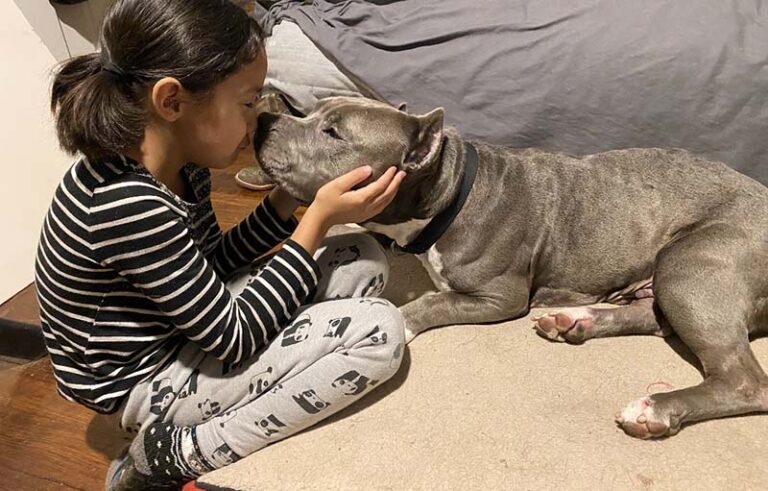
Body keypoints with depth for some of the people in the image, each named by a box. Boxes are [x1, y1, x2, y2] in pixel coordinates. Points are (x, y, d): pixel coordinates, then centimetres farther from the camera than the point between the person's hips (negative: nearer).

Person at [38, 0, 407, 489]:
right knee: (380, 330, -21)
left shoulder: (182, 165, -6)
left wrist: (287, 201, -7)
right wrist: (319, 219, -22)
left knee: (364, 260, 1)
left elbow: (213, 265, 6)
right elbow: (234, 338, -24)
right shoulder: (130, 205, -32)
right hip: (141, 379, -8)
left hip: (179, 327, 8)